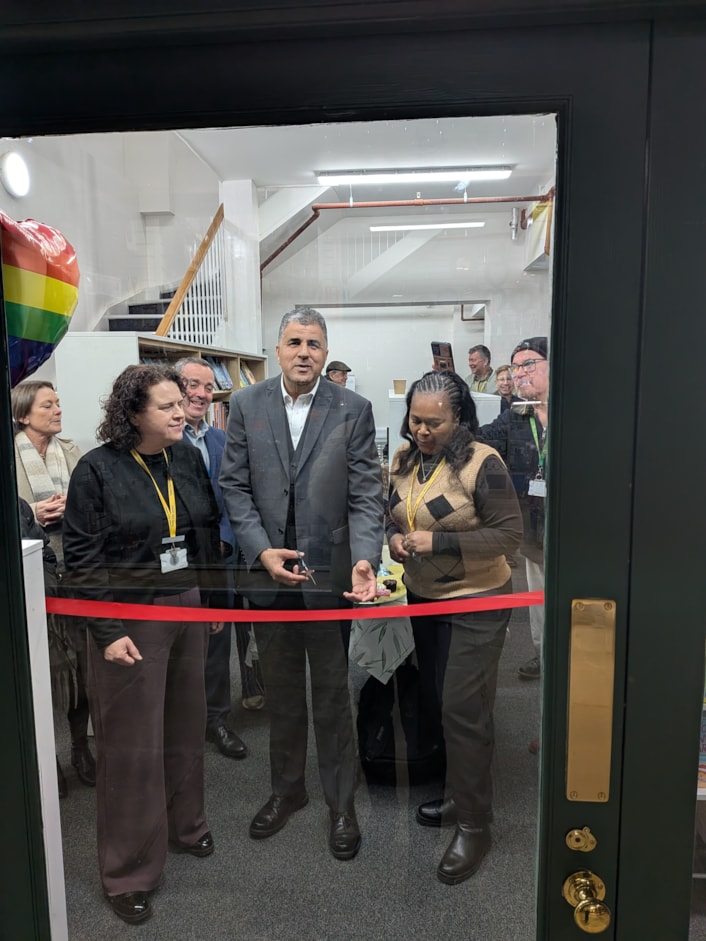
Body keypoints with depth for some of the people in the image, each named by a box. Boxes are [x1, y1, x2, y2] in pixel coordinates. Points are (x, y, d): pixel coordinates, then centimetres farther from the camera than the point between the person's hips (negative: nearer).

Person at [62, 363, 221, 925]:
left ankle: (185, 824, 42)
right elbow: (82, 558, -11)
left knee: (186, 725, 17)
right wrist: (107, 632, -14)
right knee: (133, 743, 5)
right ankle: (129, 872, 25)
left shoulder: (189, 458, 2)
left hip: (188, 608, 5)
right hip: (129, 618, -5)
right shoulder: (98, 470, -12)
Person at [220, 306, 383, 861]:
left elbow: (366, 494, -7)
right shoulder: (247, 405, 2)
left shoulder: (353, 409, -4)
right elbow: (235, 486, 1)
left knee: (332, 691, 10)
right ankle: (287, 789, 40)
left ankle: (342, 803, 31)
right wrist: (262, 551, -10)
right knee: (281, 689, 18)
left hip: (329, 570, -2)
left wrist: (365, 559, -21)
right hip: (268, 569, 2)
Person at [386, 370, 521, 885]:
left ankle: (474, 824, 16)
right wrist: (395, 536, -10)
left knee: (463, 710, -4)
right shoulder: (404, 459, 0)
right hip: (423, 597, 7)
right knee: (435, 703, 18)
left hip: (475, 602, -7)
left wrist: (440, 542, -25)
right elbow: (393, 514, 12)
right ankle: (459, 794, 40)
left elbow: (509, 534, -18)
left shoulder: (482, 463, -19)